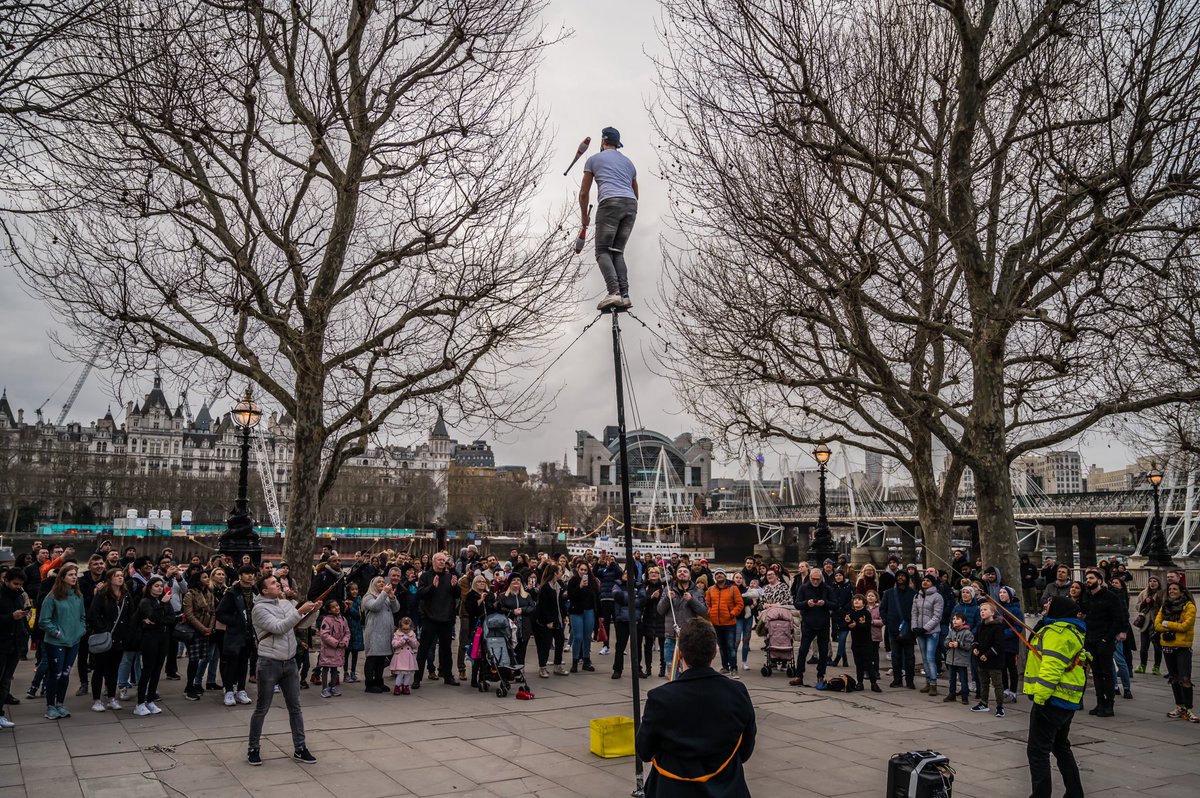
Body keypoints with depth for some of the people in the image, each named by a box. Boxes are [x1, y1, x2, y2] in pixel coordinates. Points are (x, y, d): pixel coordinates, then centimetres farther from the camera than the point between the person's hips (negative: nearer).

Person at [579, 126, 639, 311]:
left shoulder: (594, 159, 18)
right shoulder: (628, 162, 31)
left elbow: (584, 193, 18)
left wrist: (584, 215, 32)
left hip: (610, 203, -5)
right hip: (631, 205, 5)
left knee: (603, 251, -4)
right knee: (618, 252, 9)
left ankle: (614, 292, -24)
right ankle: (624, 295, -8)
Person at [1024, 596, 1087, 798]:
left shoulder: (1056, 632, -17)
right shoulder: (1072, 631, 16)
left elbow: (1052, 666, -25)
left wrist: (1039, 696, -24)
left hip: (1053, 699, -11)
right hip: (1069, 700, 11)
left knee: (1037, 750, -4)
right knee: (1061, 747, 23)